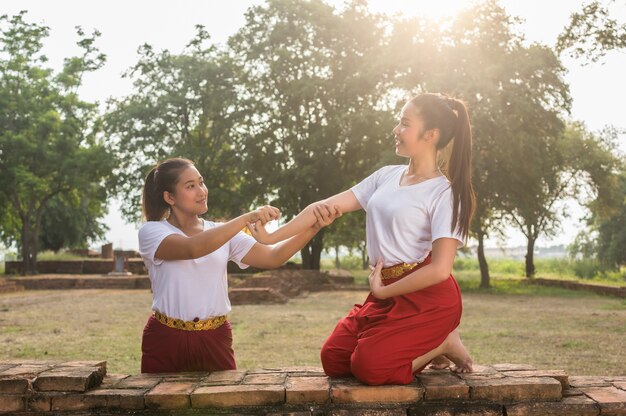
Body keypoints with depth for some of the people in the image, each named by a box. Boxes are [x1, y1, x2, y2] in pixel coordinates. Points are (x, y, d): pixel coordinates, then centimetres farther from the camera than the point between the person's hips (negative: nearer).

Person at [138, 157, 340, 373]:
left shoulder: (222, 233, 8)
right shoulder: (151, 231, -5)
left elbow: (272, 257, -4)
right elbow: (193, 249, -25)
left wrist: (314, 226, -18)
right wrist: (247, 219, -32)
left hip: (215, 340, 3)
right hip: (166, 340, -3)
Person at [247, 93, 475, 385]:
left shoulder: (445, 193, -12)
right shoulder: (386, 176, 7)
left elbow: (440, 269, -18)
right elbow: (327, 206, 4)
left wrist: (382, 291, -11)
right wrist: (271, 237, 2)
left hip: (427, 297, -7)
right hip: (388, 293, 7)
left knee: (368, 367, -19)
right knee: (333, 361, 2)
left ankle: (444, 344, 4)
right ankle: (423, 347, 15)